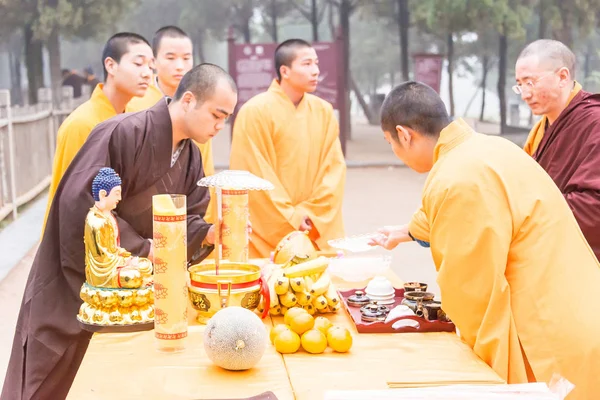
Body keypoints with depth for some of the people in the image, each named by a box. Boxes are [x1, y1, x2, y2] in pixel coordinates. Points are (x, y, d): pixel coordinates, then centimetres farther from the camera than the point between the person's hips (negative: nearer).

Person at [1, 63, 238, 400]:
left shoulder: (191, 157, 4)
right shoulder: (125, 133, -23)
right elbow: (78, 201, -28)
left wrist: (208, 233, -17)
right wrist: (140, 248, -25)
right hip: (73, 283, -7)